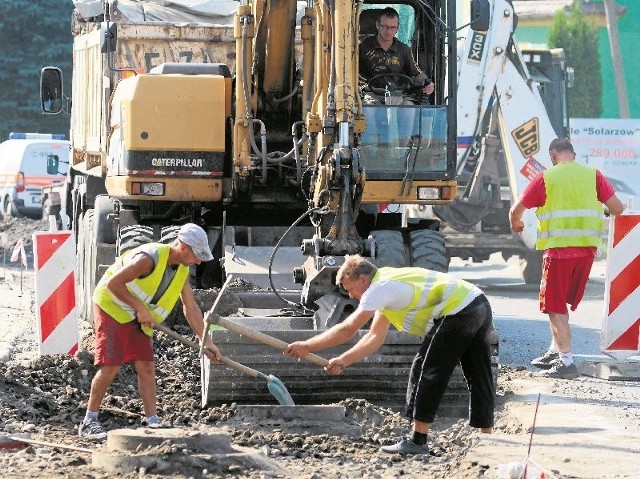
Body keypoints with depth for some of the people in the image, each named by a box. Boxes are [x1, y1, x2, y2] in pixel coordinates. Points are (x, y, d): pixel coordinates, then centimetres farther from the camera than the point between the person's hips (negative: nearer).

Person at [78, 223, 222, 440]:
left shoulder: (182, 271, 2)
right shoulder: (150, 258, -27)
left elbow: (191, 308, 7)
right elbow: (113, 283, -27)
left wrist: (207, 341, 2)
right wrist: (140, 308, -24)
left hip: (137, 319, 8)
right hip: (111, 307, -8)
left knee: (146, 366, 1)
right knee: (111, 365, -14)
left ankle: (152, 421, 4)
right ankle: (88, 422, -8)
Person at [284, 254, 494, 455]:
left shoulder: (380, 288, -11)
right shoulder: (386, 288, 20)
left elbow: (347, 330, -13)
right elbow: (375, 337, 21)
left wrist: (307, 346, -6)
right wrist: (343, 361, 13)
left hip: (458, 312, -10)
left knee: (426, 370, -3)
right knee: (479, 380, 13)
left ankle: (418, 440, -1)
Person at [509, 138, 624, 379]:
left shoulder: (545, 178, -2)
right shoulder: (593, 175, 6)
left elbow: (516, 210, 0)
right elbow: (617, 207, 2)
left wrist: (516, 224, 23)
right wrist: (602, 211, 25)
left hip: (559, 248, -4)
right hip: (587, 248, 4)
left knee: (555, 306, 1)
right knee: (563, 302, 21)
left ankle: (566, 361, -7)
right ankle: (556, 351, 27)